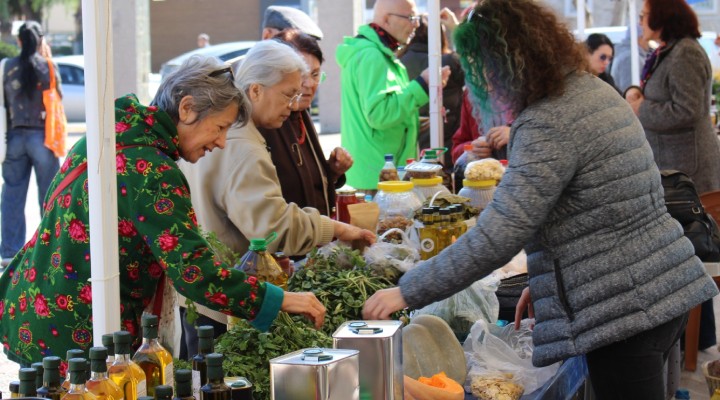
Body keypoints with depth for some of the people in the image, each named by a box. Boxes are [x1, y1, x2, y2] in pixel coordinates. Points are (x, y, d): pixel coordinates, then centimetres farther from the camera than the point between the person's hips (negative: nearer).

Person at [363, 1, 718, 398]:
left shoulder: (548, 126, -20)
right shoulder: (597, 91, 11)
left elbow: (496, 236, -25)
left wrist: (408, 292, -19)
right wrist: (543, 280, 20)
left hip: (624, 312, -10)